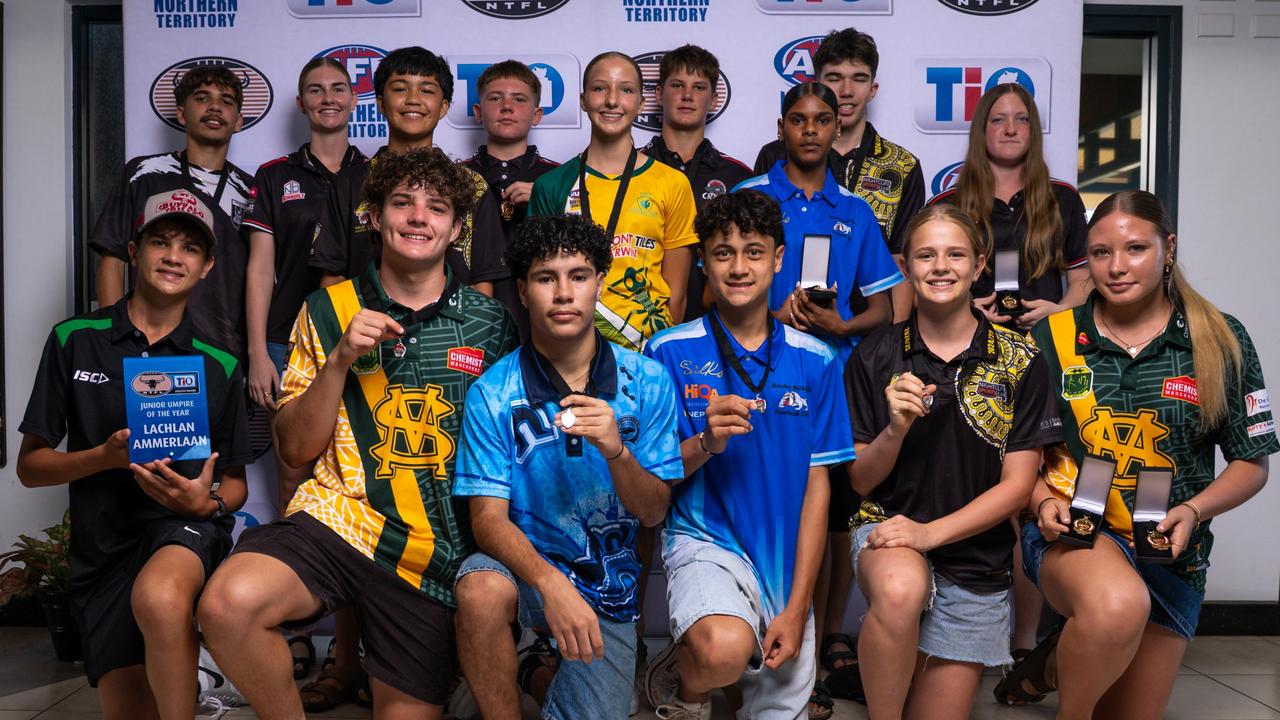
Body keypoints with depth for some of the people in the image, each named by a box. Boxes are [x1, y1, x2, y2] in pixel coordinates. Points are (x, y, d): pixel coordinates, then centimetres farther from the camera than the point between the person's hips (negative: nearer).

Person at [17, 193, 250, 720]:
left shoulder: (219, 366, 5)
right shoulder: (75, 340, 3)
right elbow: (30, 466, 4)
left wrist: (208, 501, -13)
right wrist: (106, 456, -14)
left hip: (187, 526, -1)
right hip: (103, 542, 2)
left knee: (159, 599, -36)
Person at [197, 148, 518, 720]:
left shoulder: (491, 324, 6)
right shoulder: (330, 310, 7)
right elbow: (296, 449, 4)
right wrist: (340, 360, -9)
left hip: (437, 552, 1)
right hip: (339, 518, 0)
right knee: (227, 603, -28)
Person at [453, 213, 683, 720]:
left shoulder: (647, 382, -6)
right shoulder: (492, 394, -10)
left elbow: (653, 513, -6)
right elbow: (488, 518, -13)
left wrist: (616, 451, -28)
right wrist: (550, 582, -32)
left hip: (607, 584, 2)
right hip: (524, 563, -2)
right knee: (480, 590, -34)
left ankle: (545, 672, 28)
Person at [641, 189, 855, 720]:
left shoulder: (814, 360, 2)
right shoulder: (670, 352, -5)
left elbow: (817, 484, 2)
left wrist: (797, 608, -3)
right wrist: (705, 443, -24)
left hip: (785, 557, 4)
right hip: (705, 541, -3)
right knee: (725, 648, -33)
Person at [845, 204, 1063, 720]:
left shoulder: (1020, 362, -2)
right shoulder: (875, 357, -2)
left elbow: (1017, 483, -4)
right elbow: (860, 480, 0)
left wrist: (932, 531, -17)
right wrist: (896, 430, -20)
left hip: (976, 561, 1)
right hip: (888, 527, -1)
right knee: (900, 591, -37)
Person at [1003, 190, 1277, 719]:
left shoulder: (1221, 341, -1)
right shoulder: (1052, 336, -1)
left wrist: (1192, 511, -12)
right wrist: (1044, 501, -14)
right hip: (1070, 531, -2)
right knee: (1118, 605, -38)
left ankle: (1058, 661, 39)